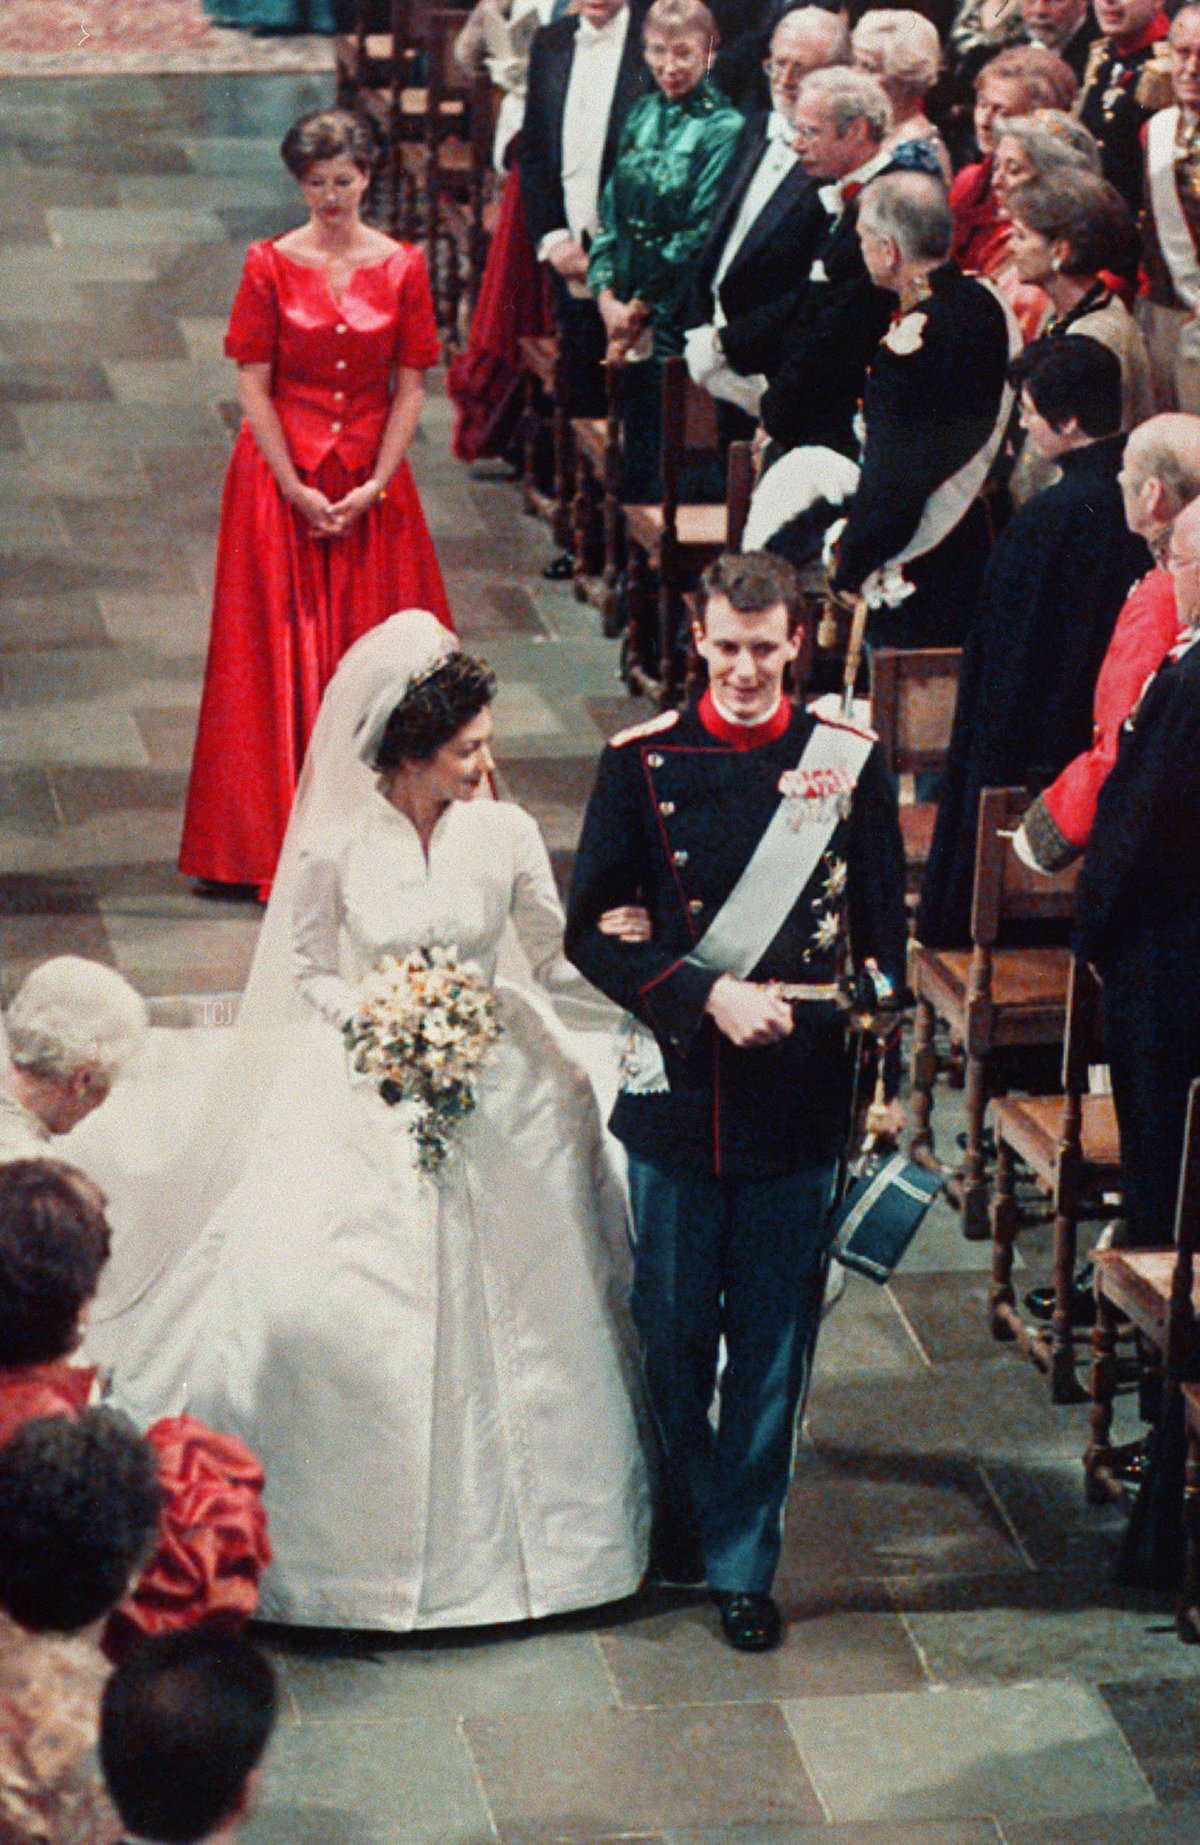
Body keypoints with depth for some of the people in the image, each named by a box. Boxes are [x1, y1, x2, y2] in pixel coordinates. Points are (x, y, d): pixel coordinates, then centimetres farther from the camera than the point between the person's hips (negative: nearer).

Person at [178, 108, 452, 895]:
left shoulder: (402, 267, 0)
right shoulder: (271, 265, -3)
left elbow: (411, 389, 1)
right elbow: (254, 387, -4)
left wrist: (374, 486, -8)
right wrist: (295, 489, -10)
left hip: (374, 481, 1)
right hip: (282, 474, -1)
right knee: (283, 647, 1)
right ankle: (281, 829, 7)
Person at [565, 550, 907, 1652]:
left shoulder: (849, 763, -2)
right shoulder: (644, 762, -3)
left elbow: (884, 939, 5)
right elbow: (593, 933, -3)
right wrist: (708, 995, -15)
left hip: (801, 1104, 0)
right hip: (678, 1094, 0)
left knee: (773, 1345, 7)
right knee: (673, 1335, 12)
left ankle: (742, 1560, 21)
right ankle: (680, 1523, 35)